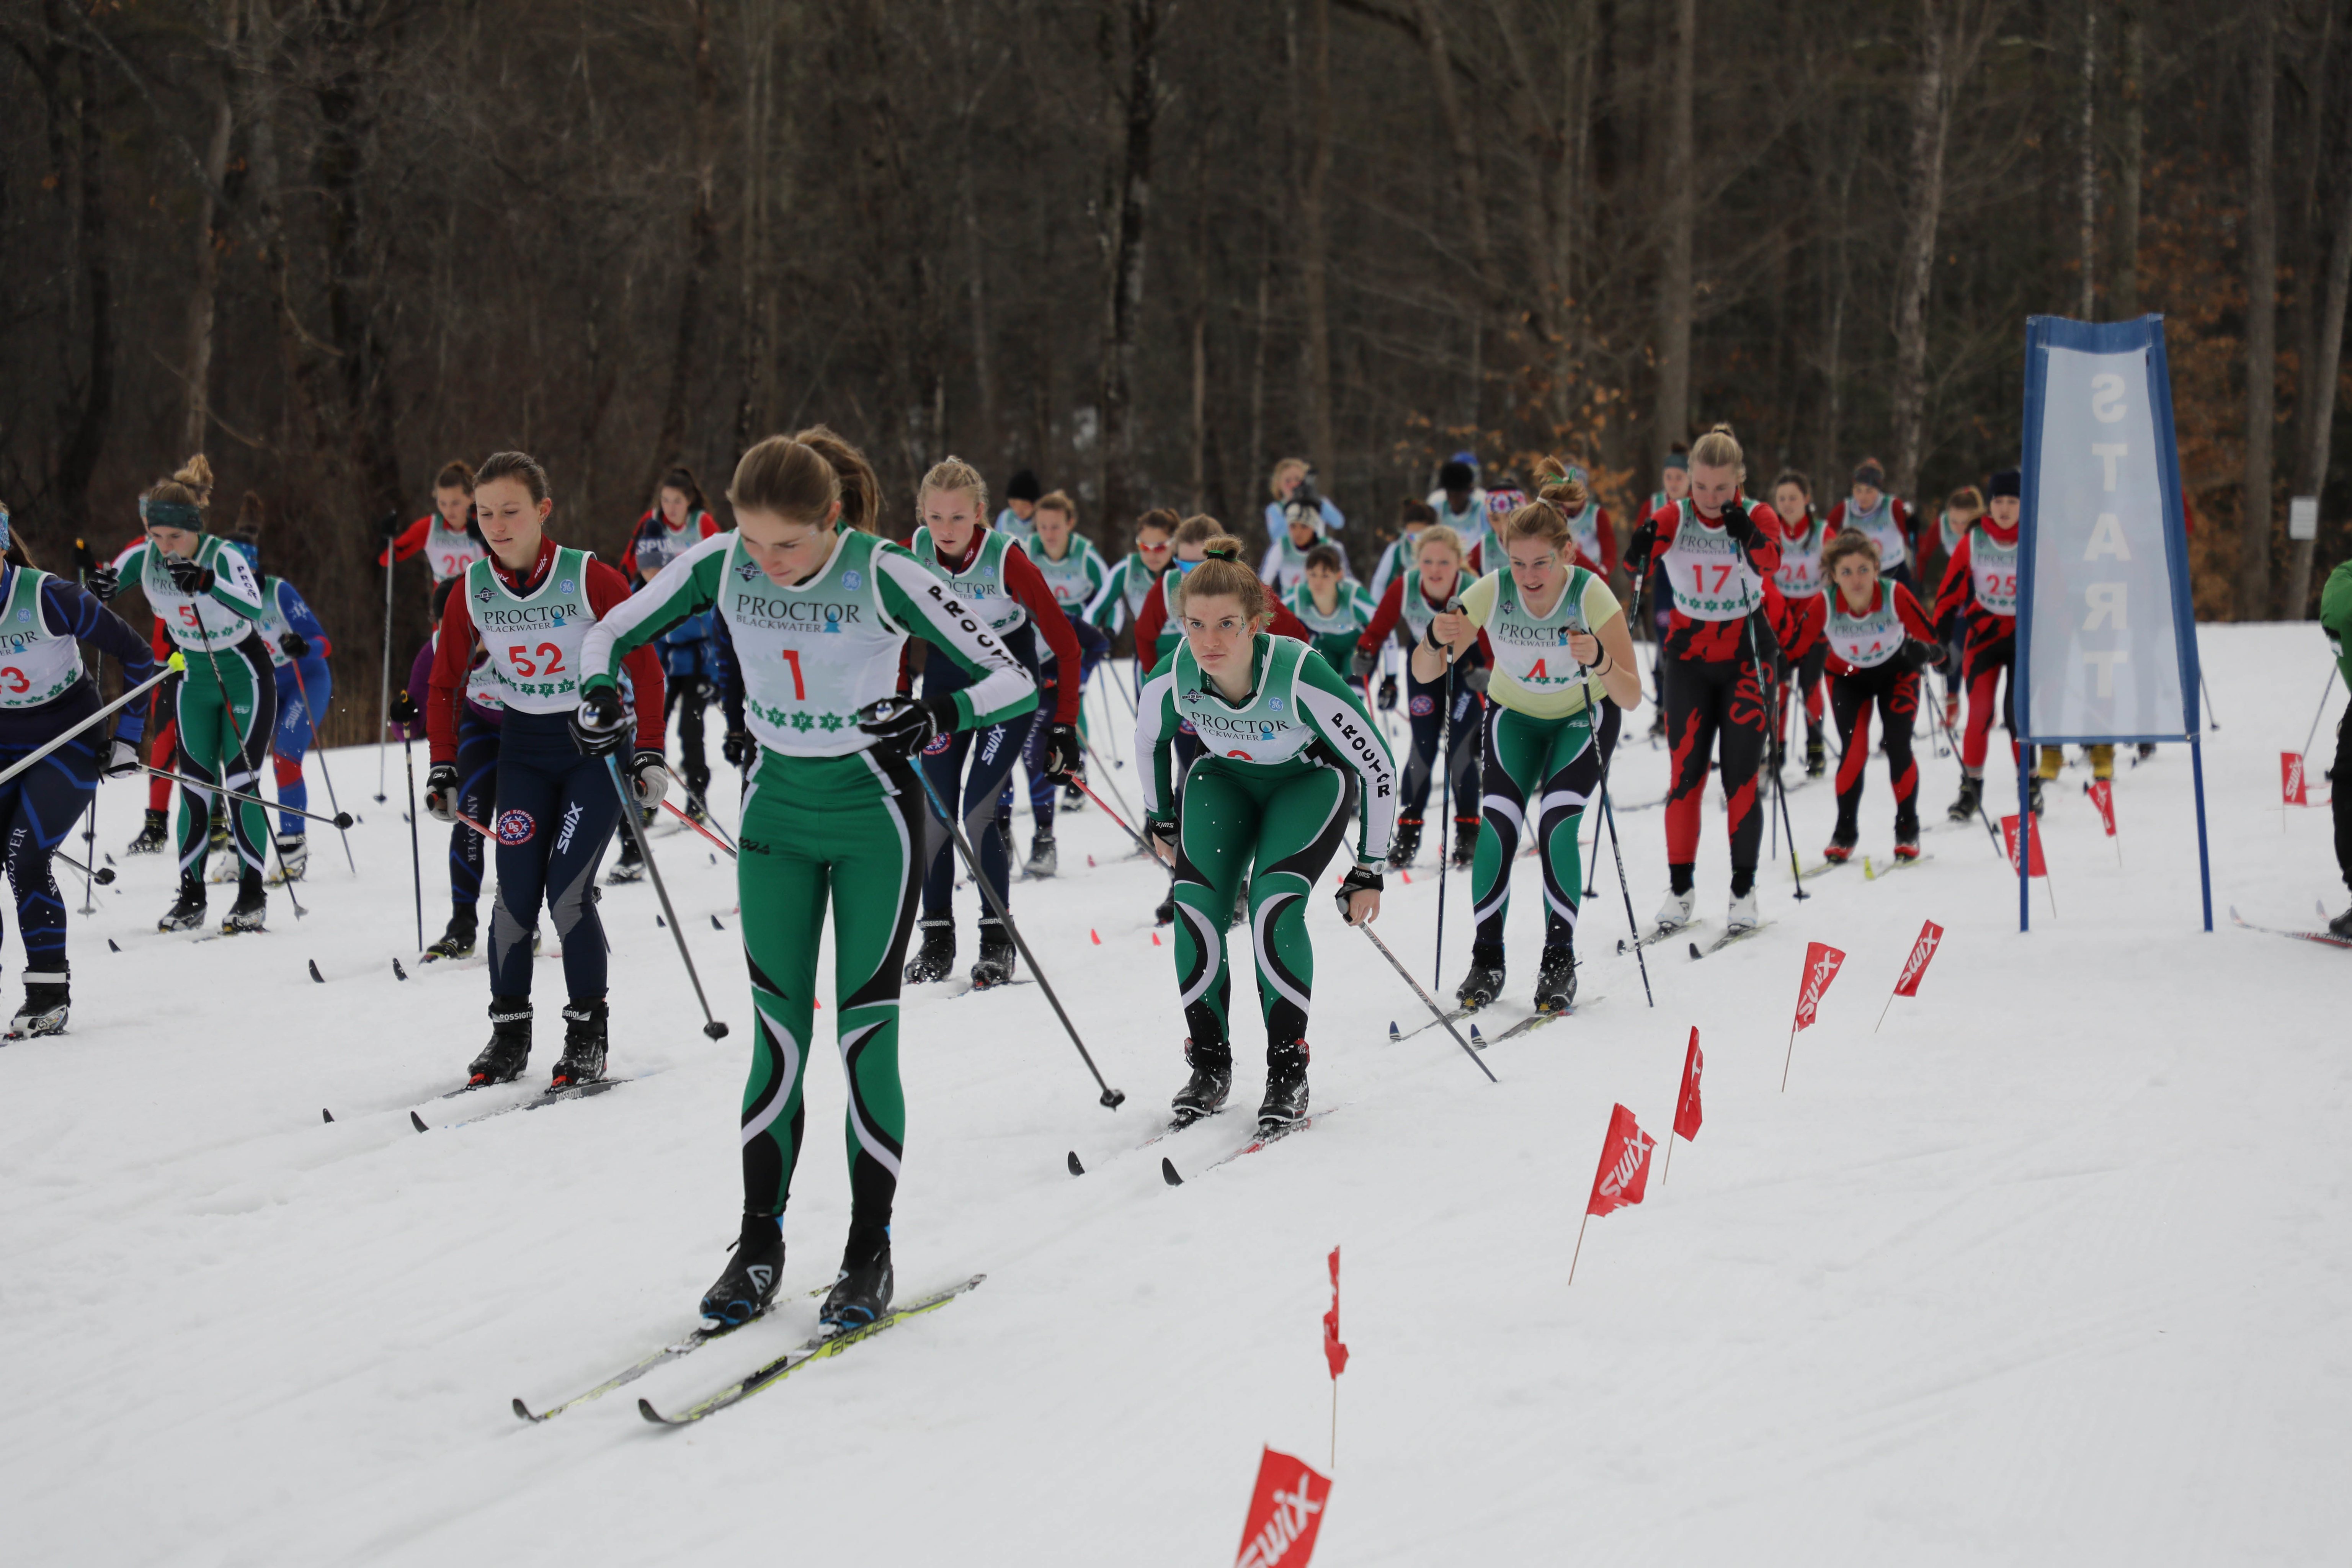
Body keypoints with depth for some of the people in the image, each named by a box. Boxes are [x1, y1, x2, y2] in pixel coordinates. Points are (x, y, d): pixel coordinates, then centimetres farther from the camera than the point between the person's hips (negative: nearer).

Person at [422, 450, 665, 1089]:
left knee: (567, 890, -12)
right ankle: (509, 1031, 11)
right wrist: (443, 769, 3)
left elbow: (644, 666, -8)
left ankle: (589, 1033, 2)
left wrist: (649, 755, -11)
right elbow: (446, 685, 8)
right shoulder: (471, 593, -4)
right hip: (523, 749, 4)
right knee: (515, 891, -4)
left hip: (596, 743, -3)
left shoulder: (591, 580, -16)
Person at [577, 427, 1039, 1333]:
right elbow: (610, 635, 1)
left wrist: (935, 720, -40)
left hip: (873, 816, -3)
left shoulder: (886, 577, -22)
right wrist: (600, 694, -21)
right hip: (777, 813, 3)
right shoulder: (719, 567, -12)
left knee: (866, 1034, -2)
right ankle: (759, 1244, 13)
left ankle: (870, 1253, 8)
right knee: (778, 1029, 4)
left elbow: (1011, 682, -22)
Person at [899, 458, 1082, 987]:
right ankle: (937, 938, 11)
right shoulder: (912, 556, -14)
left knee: (980, 809, -13)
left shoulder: (1007, 559, -25)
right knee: (934, 808, -1)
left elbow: (1065, 643, -19)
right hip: (945, 676, 4)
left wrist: (1064, 727, -18)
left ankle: (998, 939, 0)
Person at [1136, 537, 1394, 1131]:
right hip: (1224, 777, 3)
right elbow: (1148, 739, 1)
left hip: (1310, 779, -3)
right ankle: (1209, 1067, 0)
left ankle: (1288, 1075, -12)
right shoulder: (1173, 678, -26)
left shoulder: (1301, 677, -36)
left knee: (1274, 906, -23)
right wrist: (1160, 816, 13)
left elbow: (1378, 766, -23)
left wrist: (1369, 869, -16)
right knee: (1195, 904, -15)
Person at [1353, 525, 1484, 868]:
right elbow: (1381, 624, -11)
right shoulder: (1404, 588, -25)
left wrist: (1486, 671, -40)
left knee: (1460, 747, -8)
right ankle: (1408, 832, 11)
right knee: (1423, 748, -1)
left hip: (1466, 665, -2)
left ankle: (1468, 831, 7)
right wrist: (1365, 653, -26)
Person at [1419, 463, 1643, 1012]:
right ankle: (1487, 960, -1)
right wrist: (1436, 640, -44)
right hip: (1515, 715, 2)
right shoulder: (1492, 591, -25)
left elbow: (1631, 697, -31)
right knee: (1497, 823, -15)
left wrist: (1599, 660, -51)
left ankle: (1559, 960, -3)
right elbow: (1424, 673, -23)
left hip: (1584, 715, -2)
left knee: (1556, 826, -19)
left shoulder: (1592, 594, -30)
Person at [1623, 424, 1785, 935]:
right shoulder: (1674, 519, -5)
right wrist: (1642, 546, -46)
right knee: (1686, 773, 0)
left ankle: (1743, 892, 4)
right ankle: (1680, 888, 9)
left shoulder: (1758, 517, -8)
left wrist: (1746, 534, -49)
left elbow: (1769, 561, -29)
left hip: (1744, 658, -1)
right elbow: (1639, 557, -22)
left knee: (1741, 777, -3)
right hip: (1689, 659, 1)